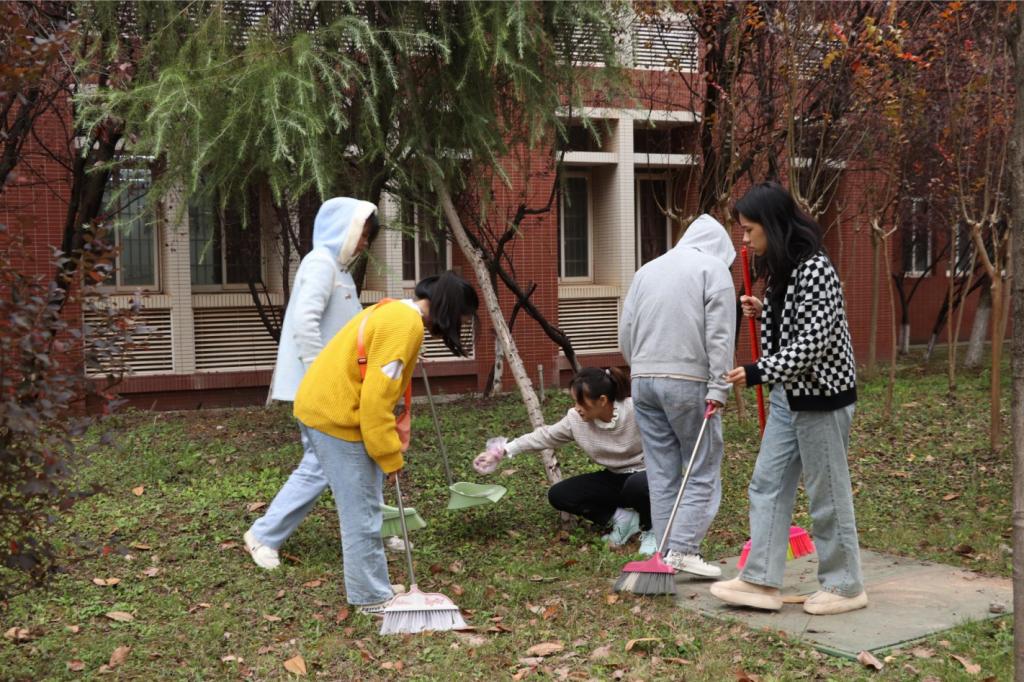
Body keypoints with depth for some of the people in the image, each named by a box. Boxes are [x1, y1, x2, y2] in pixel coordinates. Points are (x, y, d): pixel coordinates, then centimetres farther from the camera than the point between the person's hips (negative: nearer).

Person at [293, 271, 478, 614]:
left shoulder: (394, 312, 14)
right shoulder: (405, 325, -18)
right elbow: (376, 399, -22)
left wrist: (388, 448, 13)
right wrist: (390, 457, -14)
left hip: (320, 406, 10)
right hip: (336, 417, -10)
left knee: (362, 508, 16)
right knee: (362, 511, -1)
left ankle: (371, 585, 24)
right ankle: (373, 598, 8)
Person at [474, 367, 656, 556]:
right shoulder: (576, 420, -12)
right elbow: (544, 436, -2)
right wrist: (501, 451, -6)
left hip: (646, 475, -5)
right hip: (616, 479, 5)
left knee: (638, 484, -42)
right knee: (558, 495, -9)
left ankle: (651, 529, -10)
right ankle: (620, 517, -4)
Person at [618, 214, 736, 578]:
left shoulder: (647, 269, 18)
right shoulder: (714, 268, 0)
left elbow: (625, 332, 16)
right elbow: (719, 336, -10)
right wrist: (718, 388, -11)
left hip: (643, 380, 6)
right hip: (689, 382, -6)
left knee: (661, 472, 10)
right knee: (703, 470, 2)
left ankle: (667, 553, 12)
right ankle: (683, 549, -6)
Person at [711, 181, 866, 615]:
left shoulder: (814, 268, -19)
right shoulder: (781, 269, 9)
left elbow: (816, 340, -24)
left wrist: (760, 372, -25)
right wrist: (761, 312, 4)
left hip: (821, 394, -10)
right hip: (789, 394, 10)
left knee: (827, 492, 2)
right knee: (767, 484, 8)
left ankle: (845, 586, 16)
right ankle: (761, 581, 12)